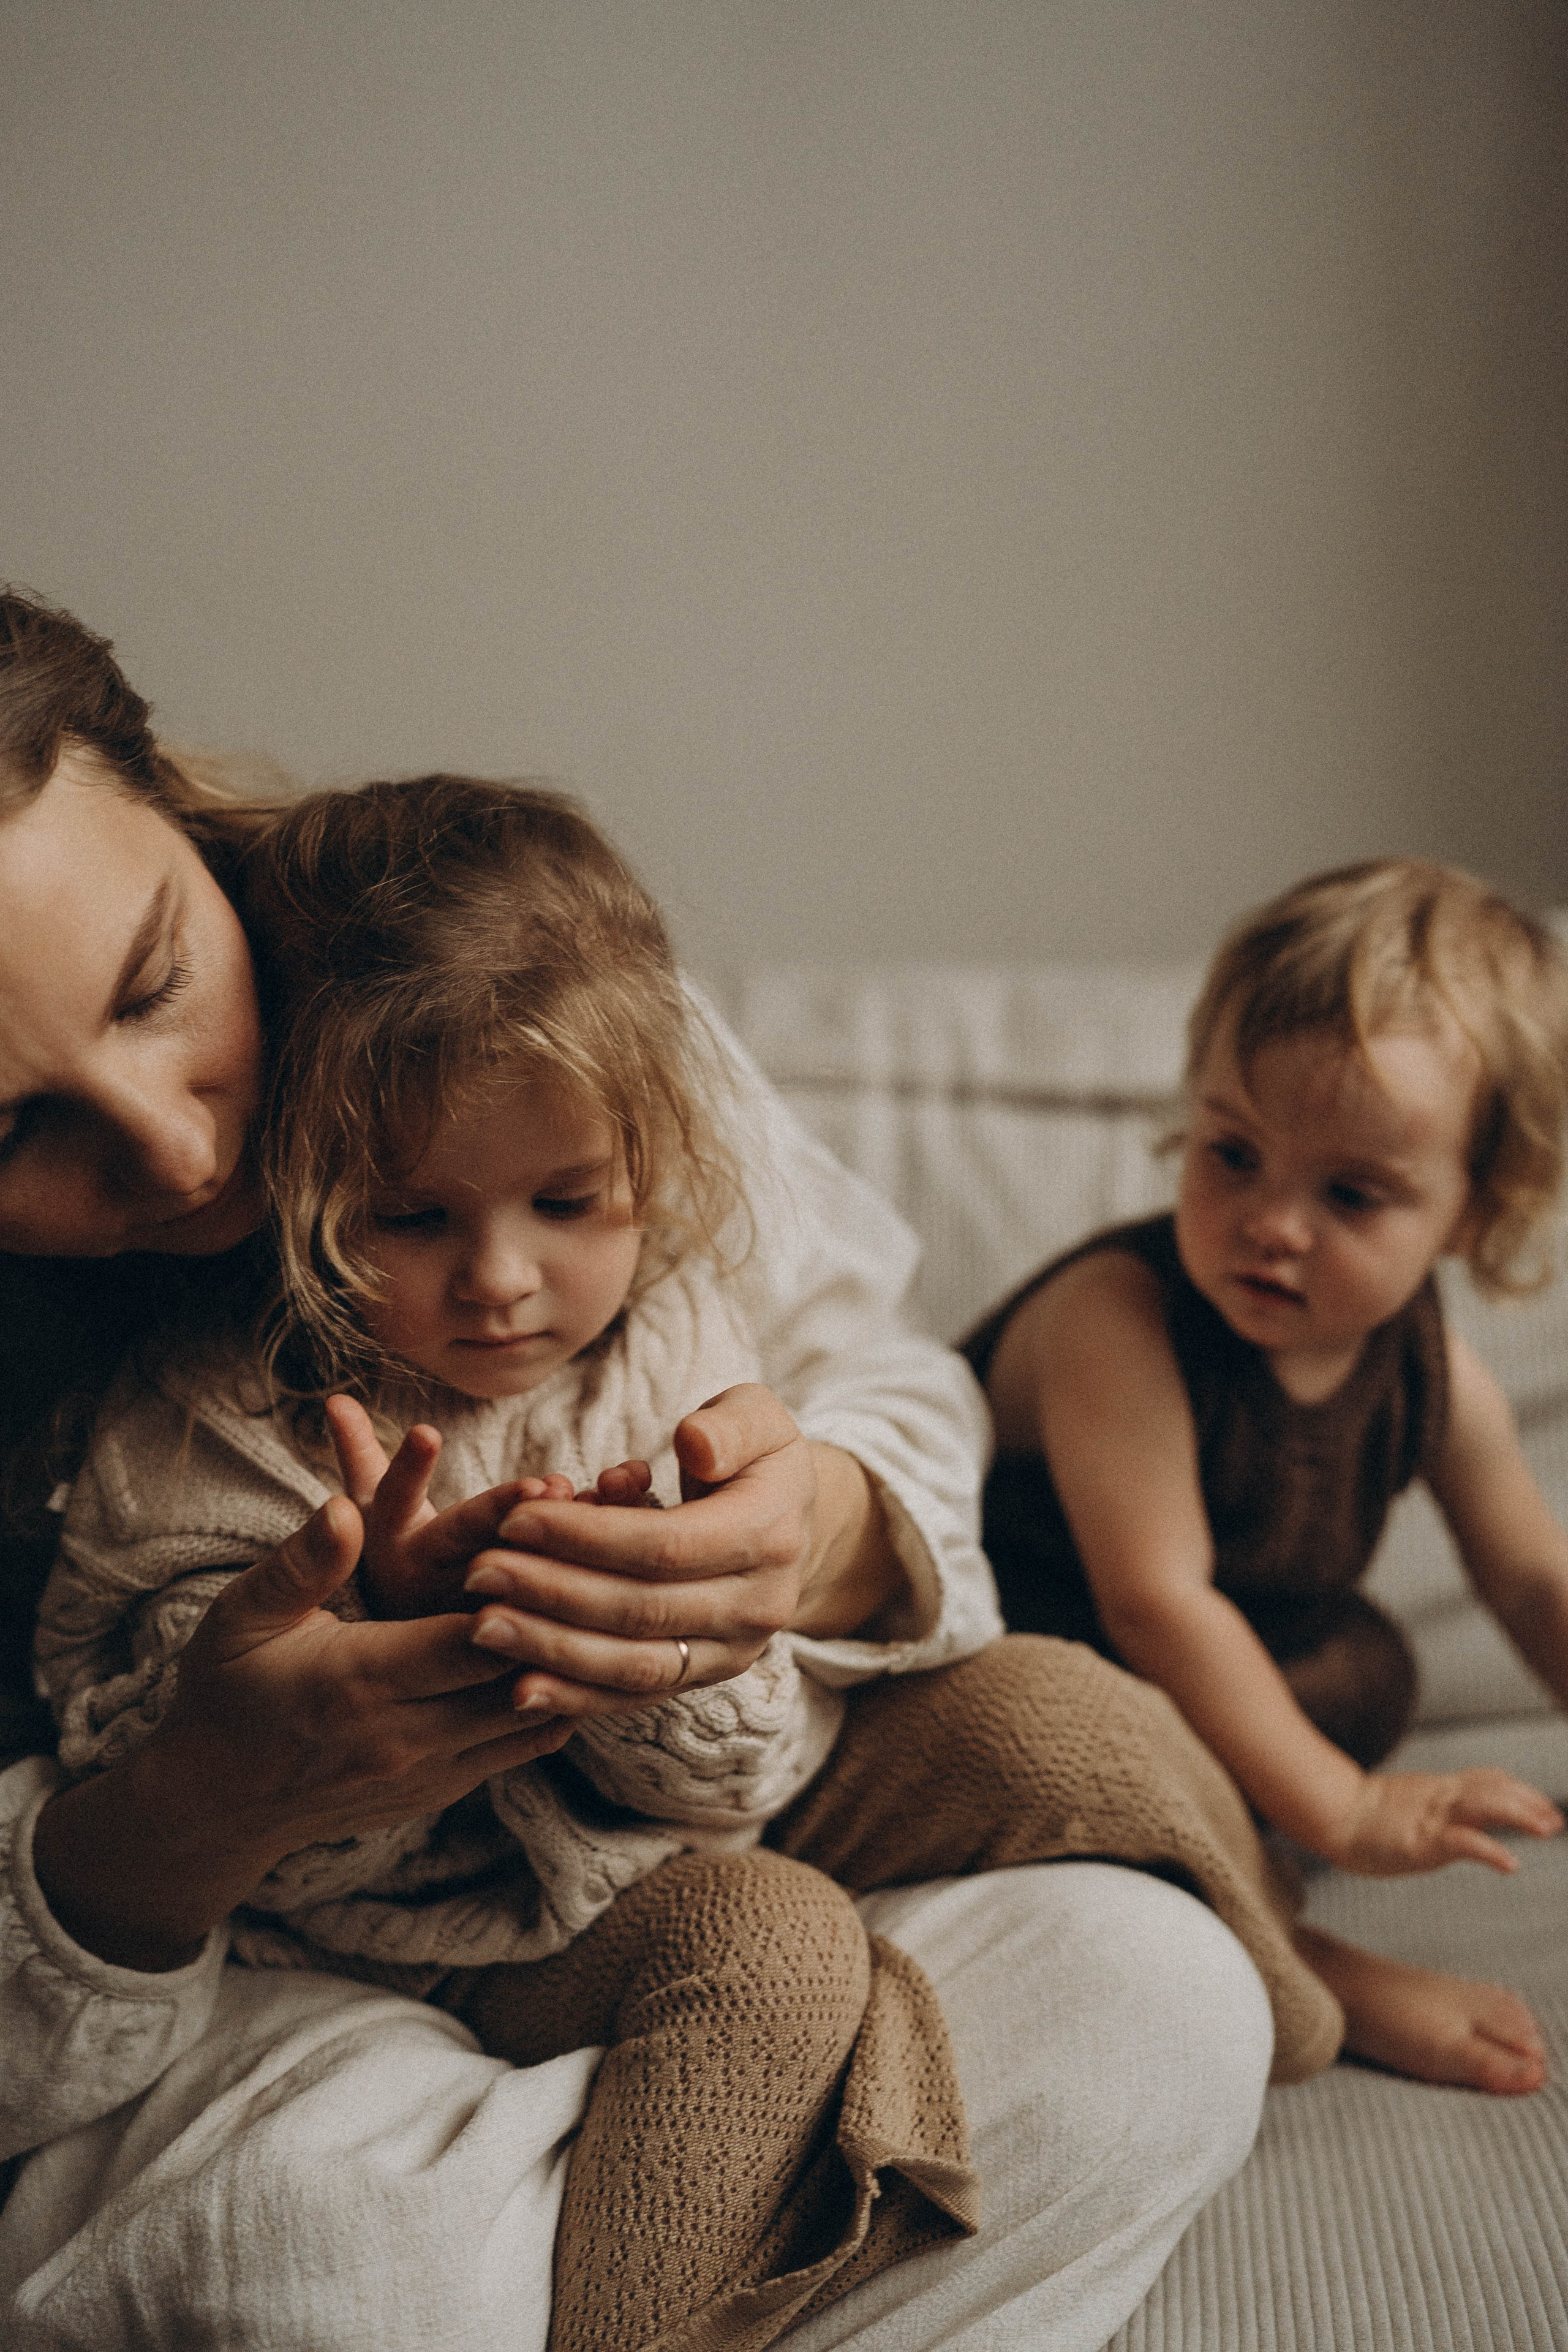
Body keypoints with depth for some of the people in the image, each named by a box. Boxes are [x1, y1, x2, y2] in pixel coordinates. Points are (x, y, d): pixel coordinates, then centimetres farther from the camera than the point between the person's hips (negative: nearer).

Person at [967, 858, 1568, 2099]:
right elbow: (1156, 1602, -34)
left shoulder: (1438, 1377, -10)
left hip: (1195, 1686, 7)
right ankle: (1297, 1972, -24)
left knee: (1368, 1665, -8)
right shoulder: (1118, 1320, -31)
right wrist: (1342, 1810, -32)